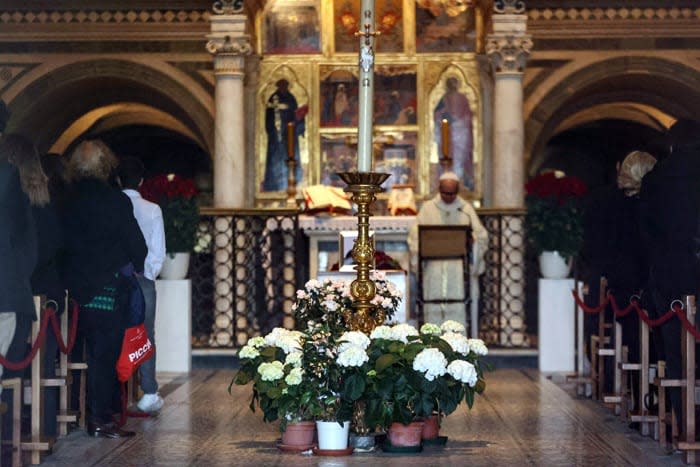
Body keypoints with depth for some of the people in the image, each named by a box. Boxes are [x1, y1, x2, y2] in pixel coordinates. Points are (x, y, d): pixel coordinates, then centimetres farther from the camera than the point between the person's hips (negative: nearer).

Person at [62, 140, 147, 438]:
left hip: (77, 287, 6)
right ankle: (100, 419, -1)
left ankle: (100, 411, 22)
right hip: (108, 287, -6)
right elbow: (135, 244, -7)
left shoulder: (67, 202, 3)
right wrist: (136, 268, 12)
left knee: (96, 351, 17)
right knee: (106, 354, -1)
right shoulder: (115, 200, -11)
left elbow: (62, 243, 7)